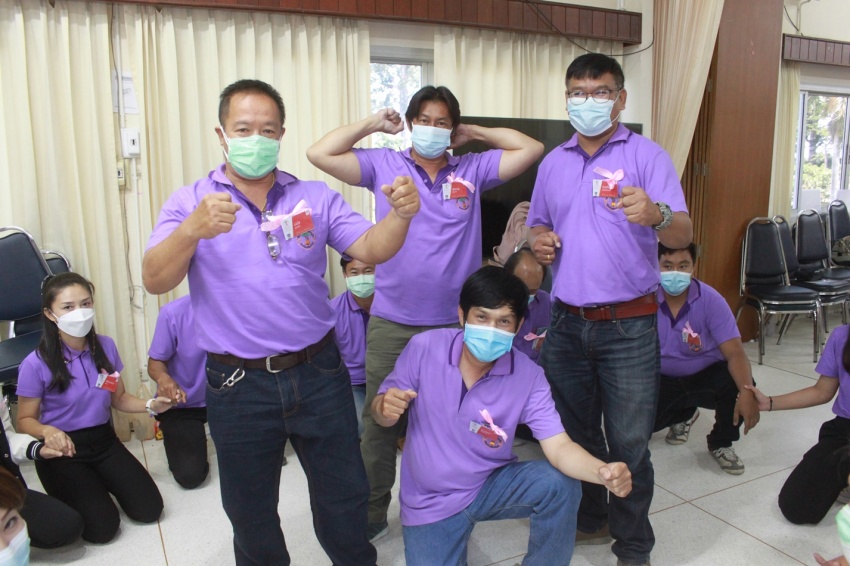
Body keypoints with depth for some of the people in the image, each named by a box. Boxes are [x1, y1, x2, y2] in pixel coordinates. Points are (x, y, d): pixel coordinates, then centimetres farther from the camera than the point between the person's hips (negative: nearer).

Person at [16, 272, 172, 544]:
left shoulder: (105, 346, -7)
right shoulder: (36, 364, -18)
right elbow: (25, 420, -5)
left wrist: (151, 405, -12)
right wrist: (47, 431, -27)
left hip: (103, 440, 4)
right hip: (62, 450, -4)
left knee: (149, 509, -5)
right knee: (103, 527, -15)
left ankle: (99, 480, 23)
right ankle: (66, 491, 17)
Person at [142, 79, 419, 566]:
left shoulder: (316, 197, 3)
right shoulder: (190, 203, -1)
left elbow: (371, 249, -7)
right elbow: (155, 281, -13)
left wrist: (400, 215, -29)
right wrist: (193, 230, -33)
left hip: (318, 374, 1)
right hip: (239, 385, -1)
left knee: (344, 496, 17)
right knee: (250, 512, 20)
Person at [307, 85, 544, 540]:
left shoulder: (473, 169, 7)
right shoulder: (383, 165, 4)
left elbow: (532, 149, 6)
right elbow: (319, 153, -2)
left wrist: (475, 133, 8)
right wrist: (372, 124, 3)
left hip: (454, 323, 1)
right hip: (391, 323, 0)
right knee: (380, 422, 11)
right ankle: (372, 513, 30)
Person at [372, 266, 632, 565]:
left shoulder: (529, 376, -15)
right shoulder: (424, 348, -16)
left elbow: (558, 446, -21)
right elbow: (380, 413, -5)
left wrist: (603, 472, -42)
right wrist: (386, 408, -30)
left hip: (492, 484, 0)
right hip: (430, 502, 0)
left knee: (560, 484, -24)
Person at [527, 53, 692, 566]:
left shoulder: (647, 155, -4)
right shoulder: (553, 163, 11)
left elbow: (683, 235, -15)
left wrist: (656, 215, -37)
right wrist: (538, 240, -5)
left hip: (628, 326, -4)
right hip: (567, 323, 5)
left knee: (629, 444, 3)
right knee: (577, 433, 17)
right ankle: (591, 519, 38)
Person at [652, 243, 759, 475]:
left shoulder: (710, 300, -18)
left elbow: (734, 352, -26)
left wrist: (746, 391, -43)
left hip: (705, 375, -1)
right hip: (662, 379, 1)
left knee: (738, 386, -32)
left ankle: (721, 443, 3)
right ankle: (683, 415, 22)